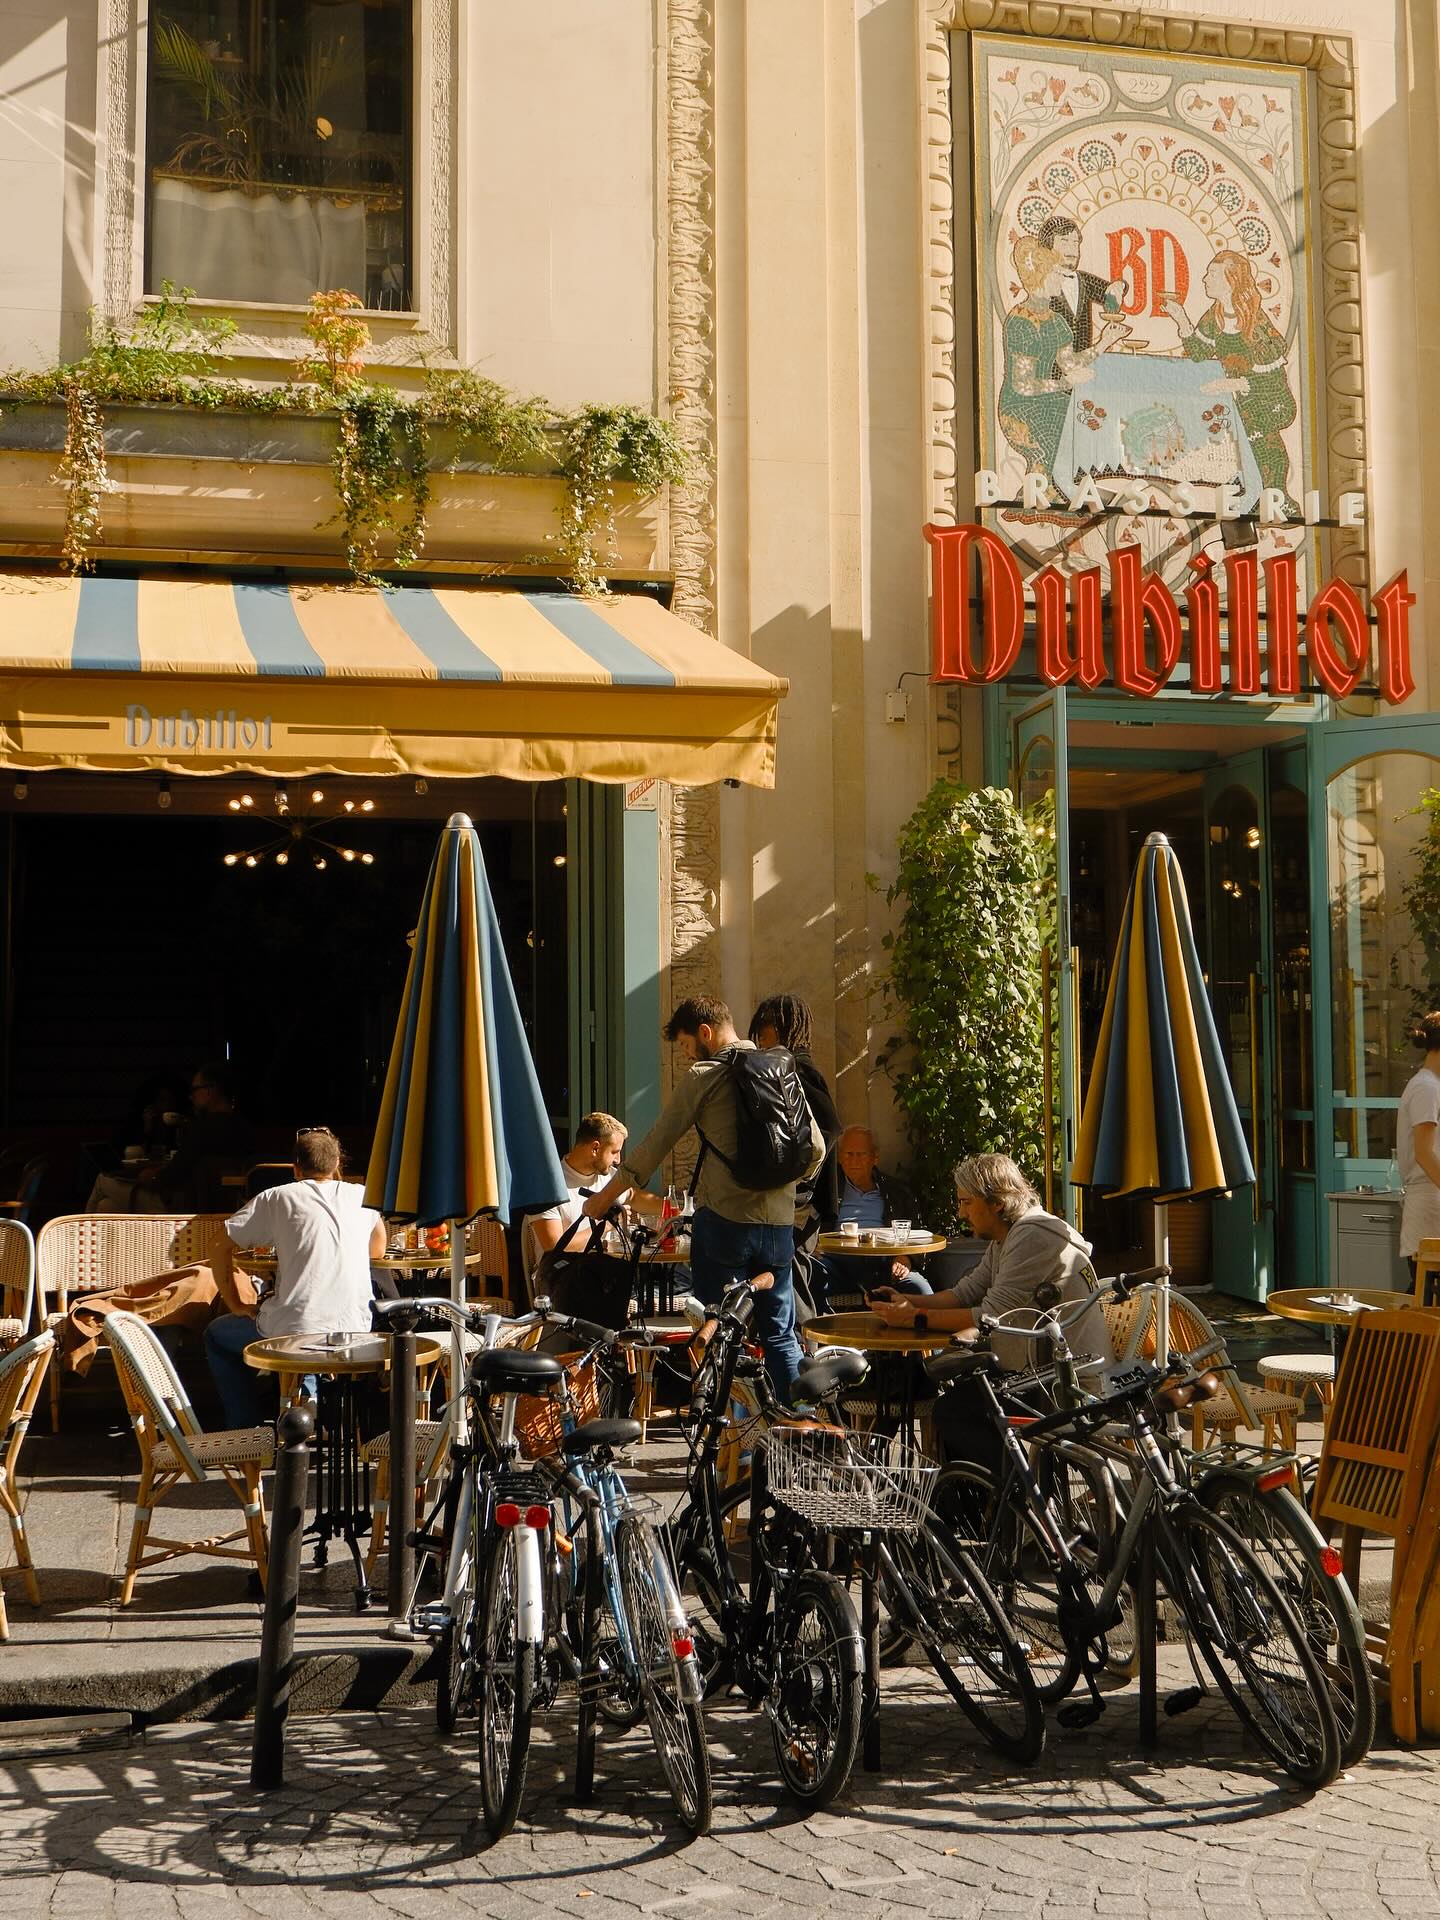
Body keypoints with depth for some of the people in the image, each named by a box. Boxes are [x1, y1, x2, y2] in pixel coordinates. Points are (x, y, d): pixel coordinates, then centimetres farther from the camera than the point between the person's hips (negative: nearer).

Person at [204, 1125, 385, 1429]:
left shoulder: (277, 1198, 1)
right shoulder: (361, 1196, 8)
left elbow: (221, 1247, 2)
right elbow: (377, 1251, 23)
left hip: (293, 1333, -4)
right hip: (353, 1333, 4)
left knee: (216, 1334, 26)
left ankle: (245, 1428, 23)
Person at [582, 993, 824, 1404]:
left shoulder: (704, 1076, -5)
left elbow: (654, 1146, -3)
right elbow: (815, 1147, 11)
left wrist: (604, 1197, 7)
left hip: (724, 1220, -5)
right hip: (778, 1223, 5)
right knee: (781, 1334, 13)